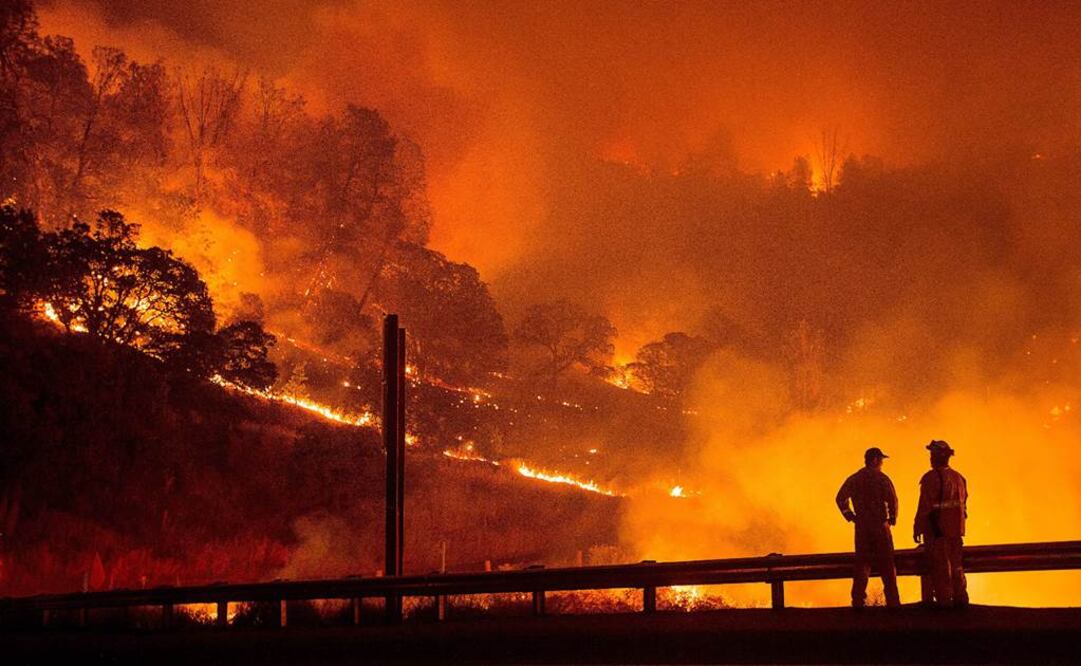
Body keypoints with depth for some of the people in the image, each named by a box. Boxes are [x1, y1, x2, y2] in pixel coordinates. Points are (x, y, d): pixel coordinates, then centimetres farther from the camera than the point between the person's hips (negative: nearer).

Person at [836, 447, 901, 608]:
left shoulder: (854, 479, 8)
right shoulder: (881, 478, -6)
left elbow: (841, 498, 2)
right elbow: (892, 499, -15)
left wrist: (850, 516, 7)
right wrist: (892, 519, -1)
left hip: (861, 527, 4)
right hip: (880, 526, -4)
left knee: (861, 564, 8)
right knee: (887, 565, 4)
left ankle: (858, 602, 5)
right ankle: (892, 602, 4)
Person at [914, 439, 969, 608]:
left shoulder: (931, 478, -14)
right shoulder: (959, 477, 9)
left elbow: (925, 506, -16)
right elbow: (963, 503, 13)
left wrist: (917, 529, -11)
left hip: (936, 530, -7)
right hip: (956, 530, 7)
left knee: (940, 567, 0)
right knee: (956, 565, 16)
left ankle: (944, 600, 1)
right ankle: (960, 598, 19)